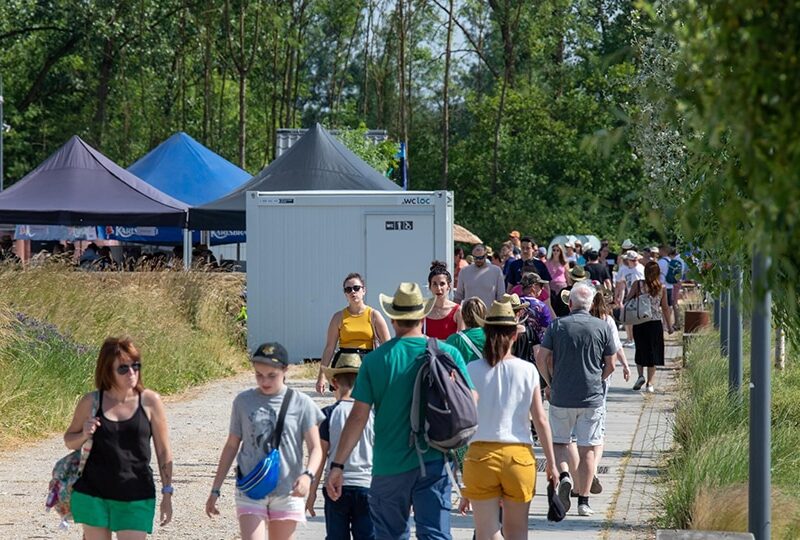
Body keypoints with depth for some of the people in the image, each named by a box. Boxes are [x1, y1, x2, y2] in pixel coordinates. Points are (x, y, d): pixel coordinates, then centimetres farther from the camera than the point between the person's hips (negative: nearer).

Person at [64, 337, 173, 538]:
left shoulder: (150, 401, -3)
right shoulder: (91, 402, -1)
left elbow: (163, 451, 3)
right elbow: (69, 440, 13)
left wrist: (167, 494, 1)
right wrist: (84, 435, -10)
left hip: (135, 499, -1)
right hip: (93, 495, 1)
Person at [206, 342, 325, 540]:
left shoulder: (301, 404, -2)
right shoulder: (244, 401, 3)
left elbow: (315, 448, -3)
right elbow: (231, 446, 10)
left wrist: (308, 474, -24)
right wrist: (215, 489, 10)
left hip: (288, 493, 0)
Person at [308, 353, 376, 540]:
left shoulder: (329, 414, -5)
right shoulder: (372, 413, -2)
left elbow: (320, 455, -2)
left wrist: (312, 490, 5)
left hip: (337, 488, 0)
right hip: (367, 485, 0)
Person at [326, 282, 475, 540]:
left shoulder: (375, 359, -3)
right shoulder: (448, 354, -2)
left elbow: (358, 417, -5)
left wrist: (337, 465, 0)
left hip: (389, 465, 0)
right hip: (433, 461, 0)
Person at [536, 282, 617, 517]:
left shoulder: (557, 325, -2)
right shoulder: (602, 327, -1)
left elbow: (542, 358, -5)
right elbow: (610, 366, 3)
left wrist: (551, 383, 11)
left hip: (561, 396, 0)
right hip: (592, 397, 0)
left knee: (560, 441, 16)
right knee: (587, 449, 6)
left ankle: (564, 474, -11)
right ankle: (583, 500, 6)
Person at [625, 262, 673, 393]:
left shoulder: (638, 284, -7)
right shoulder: (662, 288, -3)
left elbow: (627, 301, -5)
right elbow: (665, 308, 3)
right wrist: (669, 325, 12)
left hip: (639, 322, -1)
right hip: (655, 323, 1)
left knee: (640, 349, 17)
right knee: (652, 352, 8)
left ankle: (641, 375, 1)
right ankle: (650, 383, 9)